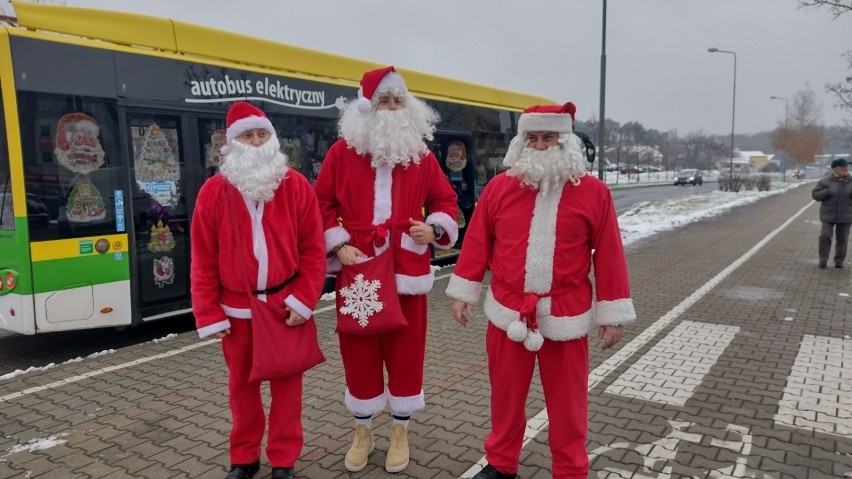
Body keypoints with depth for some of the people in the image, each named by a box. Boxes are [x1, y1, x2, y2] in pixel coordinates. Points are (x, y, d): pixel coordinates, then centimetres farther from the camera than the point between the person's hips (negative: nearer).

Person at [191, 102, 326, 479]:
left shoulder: (296, 186, -4)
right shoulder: (213, 192, -3)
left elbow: (313, 249, -4)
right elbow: (203, 260, -1)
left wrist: (304, 300, -9)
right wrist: (209, 315, -3)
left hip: (285, 303, -1)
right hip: (236, 309, 1)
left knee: (286, 382, 9)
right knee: (242, 384, 14)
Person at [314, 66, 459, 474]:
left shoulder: (420, 154, 4)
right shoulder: (342, 152, 1)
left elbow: (444, 199, 11)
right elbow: (323, 204, 4)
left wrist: (435, 228, -9)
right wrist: (338, 244, -8)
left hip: (406, 270, 1)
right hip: (357, 270, 0)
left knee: (406, 352, 8)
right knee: (358, 352, 9)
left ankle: (400, 432, 28)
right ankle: (362, 431, 30)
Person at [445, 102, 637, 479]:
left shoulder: (594, 193, -4)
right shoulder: (499, 188, 0)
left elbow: (608, 255, -2)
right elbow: (477, 243, 5)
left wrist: (612, 314, -1)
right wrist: (463, 292, 7)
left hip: (565, 317, -1)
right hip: (507, 314, 2)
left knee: (567, 401, 12)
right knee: (506, 394, 16)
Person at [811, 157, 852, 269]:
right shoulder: (826, 181, -6)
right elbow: (815, 194, -5)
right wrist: (828, 192, -20)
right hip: (828, 215, -2)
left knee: (842, 239, 8)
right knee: (825, 236, -6)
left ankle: (839, 260, 22)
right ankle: (823, 259, 7)